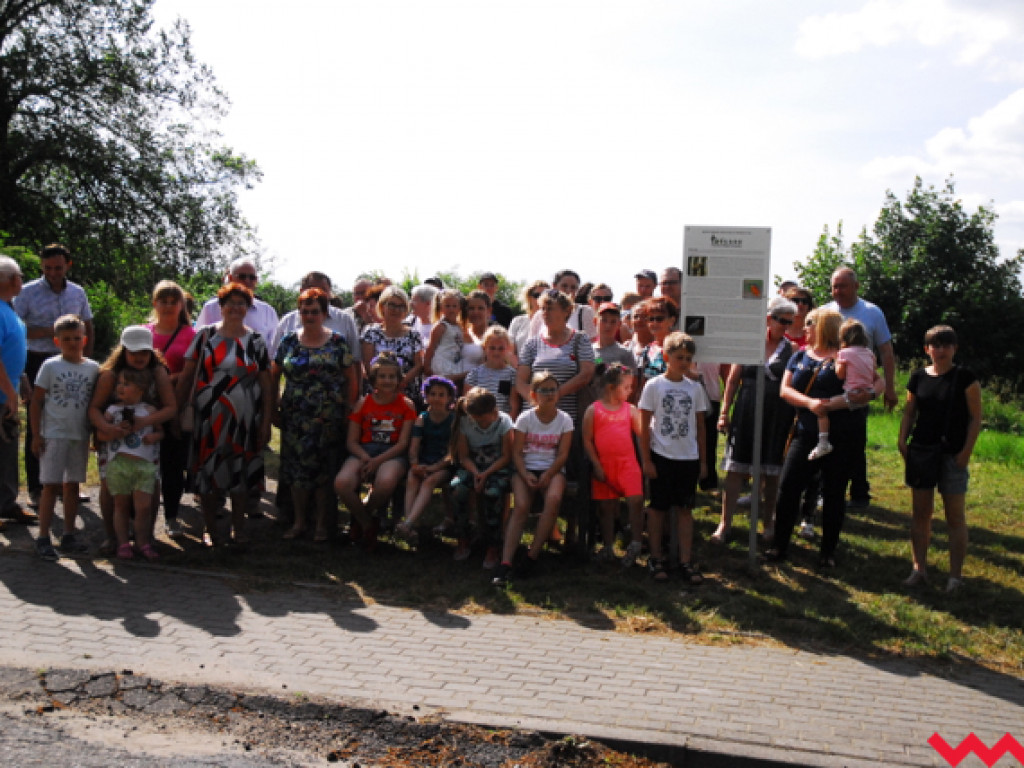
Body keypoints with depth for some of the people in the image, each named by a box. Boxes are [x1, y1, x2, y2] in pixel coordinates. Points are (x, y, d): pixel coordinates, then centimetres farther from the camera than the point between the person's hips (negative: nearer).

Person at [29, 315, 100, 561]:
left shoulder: (93, 368, 4)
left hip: (80, 436, 3)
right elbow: (36, 402, -2)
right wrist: (36, 435, -6)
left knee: (73, 485, 10)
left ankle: (68, 536, 18)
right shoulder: (50, 366, -3)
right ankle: (43, 538, 4)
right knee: (51, 485, -2)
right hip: (54, 435, -3)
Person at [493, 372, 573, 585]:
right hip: (525, 468, 0)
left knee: (554, 499, -33)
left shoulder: (564, 420, 3)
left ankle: (533, 555, -23)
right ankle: (505, 563, -33)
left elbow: (563, 454, -2)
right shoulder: (525, 418, 2)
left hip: (553, 469, 0)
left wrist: (548, 475, -17)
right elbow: (516, 452, -1)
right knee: (521, 506, -28)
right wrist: (525, 475, -18)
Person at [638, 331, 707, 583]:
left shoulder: (695, 388, 6)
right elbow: (645, 426, -3)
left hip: (688, 458, 3)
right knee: (658, 507, 5)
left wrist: (703, 460, 9)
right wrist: (646, 460, -6)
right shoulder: (654, 386, -3)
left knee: (685, 508, 6)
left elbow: (700, 426, 11)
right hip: (662, 456, -3)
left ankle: (686, 561, 11)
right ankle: (656, 558, 16)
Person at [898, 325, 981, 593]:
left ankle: (955, 575, 6)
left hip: (953, 455, -4)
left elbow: (975, 418, -4)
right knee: (920, 512, 9)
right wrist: (902, 440, 0)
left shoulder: (964, 378, -5)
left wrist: (966, 451, -11)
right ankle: (920, 569, 17)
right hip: (921, 451, 4)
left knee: (955, 516, 1)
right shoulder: (918, 377, 7)